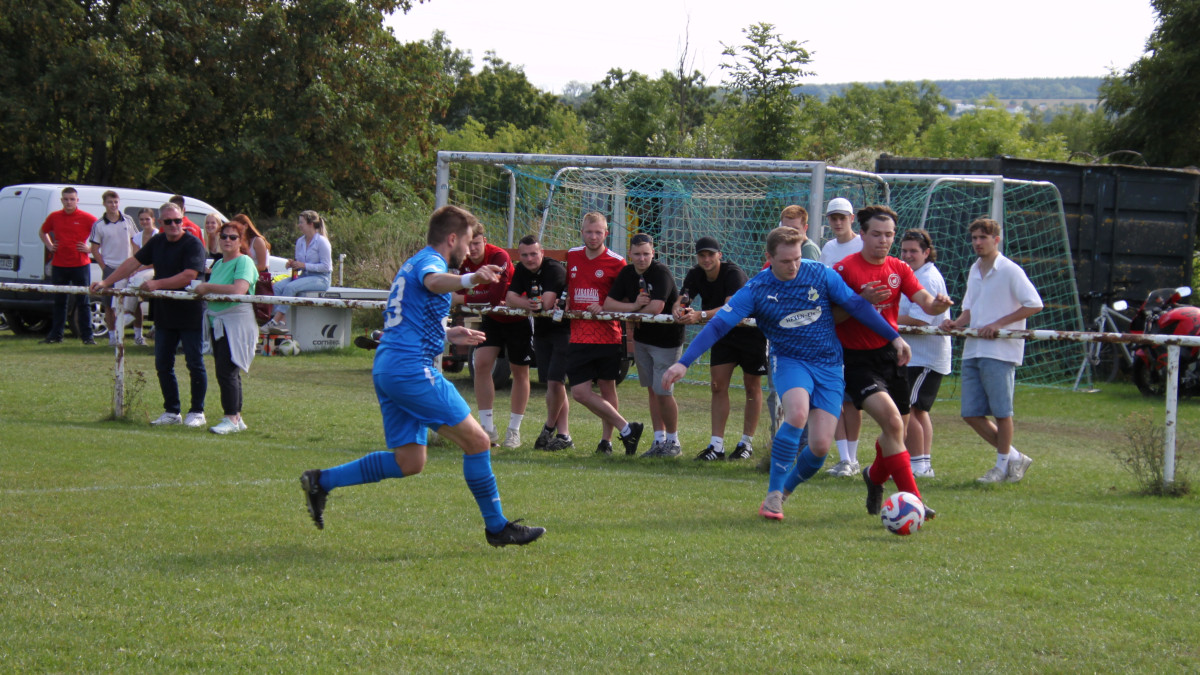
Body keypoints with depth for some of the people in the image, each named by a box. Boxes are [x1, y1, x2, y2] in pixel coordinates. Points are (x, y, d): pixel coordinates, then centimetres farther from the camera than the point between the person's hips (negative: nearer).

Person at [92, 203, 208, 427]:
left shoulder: (193, 244, -11)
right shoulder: (157, 242, 10)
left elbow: (189, 276, -22)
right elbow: (133, 263, 14)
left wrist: (157, 284, -21)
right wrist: (106, 282, 9)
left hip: (189, 314, -7)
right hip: (164, 314, 7)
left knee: (195, 364, 0)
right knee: (162, 364, 8)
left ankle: (197, 412, 8)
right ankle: (171, 411, 16)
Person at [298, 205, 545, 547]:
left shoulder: (412, 263, 25)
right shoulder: (430, 260, -6)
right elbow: (433, 281, -33)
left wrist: (448, 334, 44)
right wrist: (468, 279, -53)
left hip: (386, 368, 10)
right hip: (413, 368, -10)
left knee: (410, 461, 11)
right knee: (477, 441, -6)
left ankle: (322, 481, 9)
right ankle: (497, 527, -2)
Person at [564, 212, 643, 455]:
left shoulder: (616, 263, -4)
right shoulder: (572, 257, 9)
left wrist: (604, 309, -12)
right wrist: (566, 306, 8)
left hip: (607, 334, -3)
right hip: (578, 334, 3)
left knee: (607, 387, 5)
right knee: (579, 392, -5)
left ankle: (606, 440, 13)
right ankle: (626, 429, 0)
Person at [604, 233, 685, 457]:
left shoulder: (661, 273, -19)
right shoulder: (627, 273, 2)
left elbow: (656, 307, -31)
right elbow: (608, 304, -3)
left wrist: (635, 315, -11)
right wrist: (633, 306, -18)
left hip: (666, 340, -7)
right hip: (642, 338, 7)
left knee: (663, 392, -7)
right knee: (651, 390, 9)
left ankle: (673, 441, 8)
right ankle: (659, 441, 16)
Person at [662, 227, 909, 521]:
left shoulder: (820, 274, -5)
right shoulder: (756, 290, -9)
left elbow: (857, 305, 3)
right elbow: (718, 325, -13)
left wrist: (894, 337, 6)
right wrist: (684, 362, -22)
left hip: (829, 366, 2)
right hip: (790, 361, -2)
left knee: (821, 446, -11)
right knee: (798, 413, -34)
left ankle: (784, 489, 19)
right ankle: (773, 495, -24)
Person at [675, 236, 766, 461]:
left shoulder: (734, 274, -27)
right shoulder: (695, 275, -6)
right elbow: (682, 300, -15)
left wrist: (700, 315, -53)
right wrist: (679, 309, -40)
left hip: (751, 332, -6)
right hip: (723, 334, 6)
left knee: (752, 387, 2)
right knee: (718, 385, -3)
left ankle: (747, 443, 13)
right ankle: (717, 445, -5)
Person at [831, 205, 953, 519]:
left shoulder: (899, 269, 8)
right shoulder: (844, 269, -7)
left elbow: (925, 302, -3)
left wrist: (938, 304, -27)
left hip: (890, 355, 6)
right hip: (857, 360, -6)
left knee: (896, 431, 13)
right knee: (891, 420, -22)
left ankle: (875, 476, 45)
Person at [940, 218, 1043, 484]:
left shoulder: (1010, 271, -8)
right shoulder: (975, 270, 16)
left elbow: (1034, 304, -12)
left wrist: (998, 324, -15)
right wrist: (957, 323, 1)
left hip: (999, 351, -8)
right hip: (972, 350, 8)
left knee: (1001, 411, -3)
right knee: (971, 414, 5)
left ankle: (1003, 465, 12)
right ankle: (1014, 458, 16)